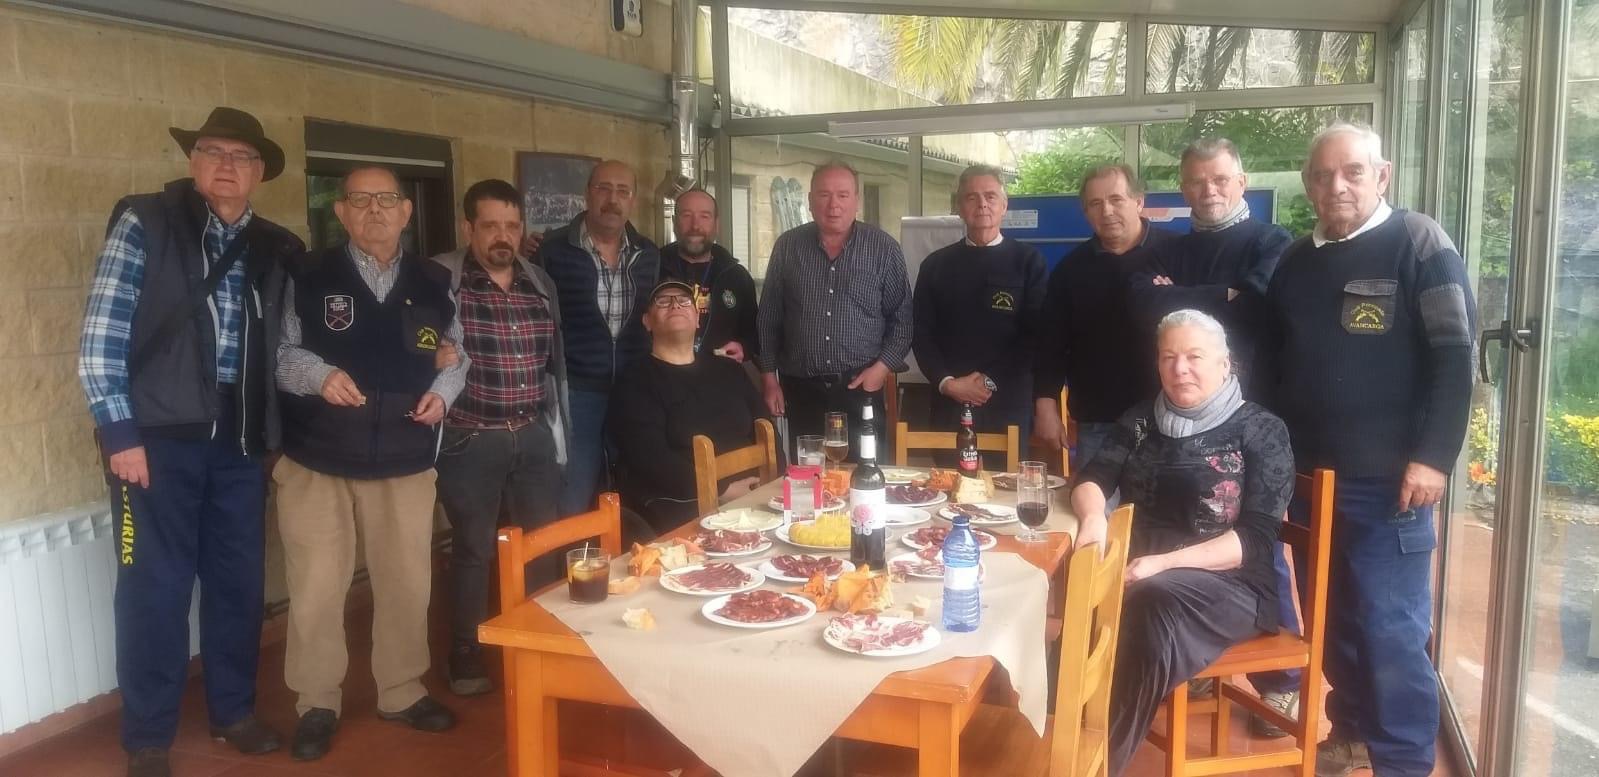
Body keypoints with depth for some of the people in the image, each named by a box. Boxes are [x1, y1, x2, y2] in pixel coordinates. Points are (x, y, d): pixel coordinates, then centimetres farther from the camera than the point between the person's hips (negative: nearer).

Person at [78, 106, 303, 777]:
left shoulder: (277, 248, 8)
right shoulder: (144, 223, -3)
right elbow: (100, 336, -7)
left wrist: (277, 432, 4)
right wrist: (120, 431, -12)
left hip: (241, 437, 4)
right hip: (159, 433, -4)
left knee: (240, 579, 12)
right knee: (156, 588, 3)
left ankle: (233, 710, 30)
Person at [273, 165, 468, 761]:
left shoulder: (434, 283, 5)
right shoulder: (307, 277, -4)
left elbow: (461, 352, 14)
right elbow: (277, 352, -2)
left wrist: (443, 391, -5)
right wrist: (318, 374, -20)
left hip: (405, 462, 3)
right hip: (317, 460, -2)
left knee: (407, 583, 12)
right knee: (316, 589, 4)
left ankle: (402, 693, 30)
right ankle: (317, 705, 23)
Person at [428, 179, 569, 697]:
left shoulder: (540, 283, 8)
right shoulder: (441, 280, -8)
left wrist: (557, 429, 16)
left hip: (535, 437, 4)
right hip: (470, 441, -4)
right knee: (473, 550, 7)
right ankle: (467, 659, 25)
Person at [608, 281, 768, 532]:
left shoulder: (729, 370, 18)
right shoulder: (635, 383, 1)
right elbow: (651, 460, -11)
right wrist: (724, 491, -15)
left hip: (753, 496, 5)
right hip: (680, 509, -5)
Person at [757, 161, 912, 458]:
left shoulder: (884, 249, -1)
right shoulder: (787, 246, 3)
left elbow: (902, 318, 3)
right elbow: (769, 317, 8)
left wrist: (883, 367, -8)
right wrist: (769, 376, 6)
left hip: (861, 388, -1)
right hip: (800, 391, 2)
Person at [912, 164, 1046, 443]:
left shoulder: (1028, 261, 4)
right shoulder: (936, 264, 10)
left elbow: (1038, 333, -2)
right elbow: (921, 334, 7)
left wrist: (992, 383, -9)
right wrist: (947, 383, -7)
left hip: (1009, 404, -1)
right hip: (950, 404, 2)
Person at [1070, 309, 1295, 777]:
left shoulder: (1261, 432, 1)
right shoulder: (1141, 420, 14)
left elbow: (1256, 539, -7)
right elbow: (1092, 479, 7)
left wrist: (1165, 562, -20)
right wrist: (1094, 517, -19)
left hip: (1229, 583, -3)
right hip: (1140, 570, 4)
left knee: (1155, 603, -36)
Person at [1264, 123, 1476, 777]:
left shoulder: (1419, 244, -4)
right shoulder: (1297, 261, 12)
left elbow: (1454, 356, -11)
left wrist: (1433, 456, -17)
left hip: (1387, 477, -5)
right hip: (1311, 475, 5)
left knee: (1391, 627, -2)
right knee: (1333, 618, 14)